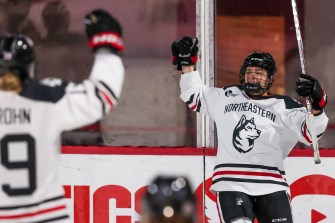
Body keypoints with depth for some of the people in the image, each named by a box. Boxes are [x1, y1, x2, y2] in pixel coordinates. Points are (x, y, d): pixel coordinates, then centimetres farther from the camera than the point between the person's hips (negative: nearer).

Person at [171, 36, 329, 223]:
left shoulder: (283, 106, 7)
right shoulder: (226, 97, 14)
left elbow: (310, 133, -4)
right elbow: (194, 96, 25)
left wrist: (316, 105, -22)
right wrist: (186, 63, 17)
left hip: (271, 185, 0)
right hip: (231, 184, 0)